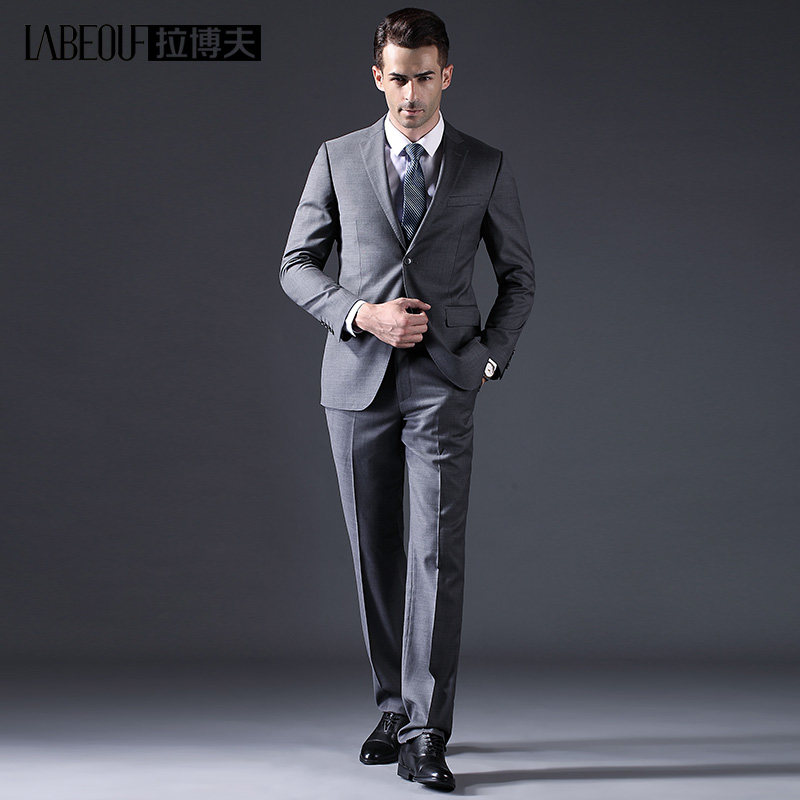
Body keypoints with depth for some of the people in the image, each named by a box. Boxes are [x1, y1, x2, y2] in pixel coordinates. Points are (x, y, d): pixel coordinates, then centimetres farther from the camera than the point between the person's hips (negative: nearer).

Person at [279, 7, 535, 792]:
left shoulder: (485, 166, 6)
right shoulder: (338, 159, 6)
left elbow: (518, 275, 13)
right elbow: (297, 264, 7)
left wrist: (491, 357, 0)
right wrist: (359, 314, -9)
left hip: (442, 383, -2)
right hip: (358, 378, 2)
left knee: (437, 555, -11)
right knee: (375, 555, 8)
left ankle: (424, 738, -9)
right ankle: (393, 707, 23)